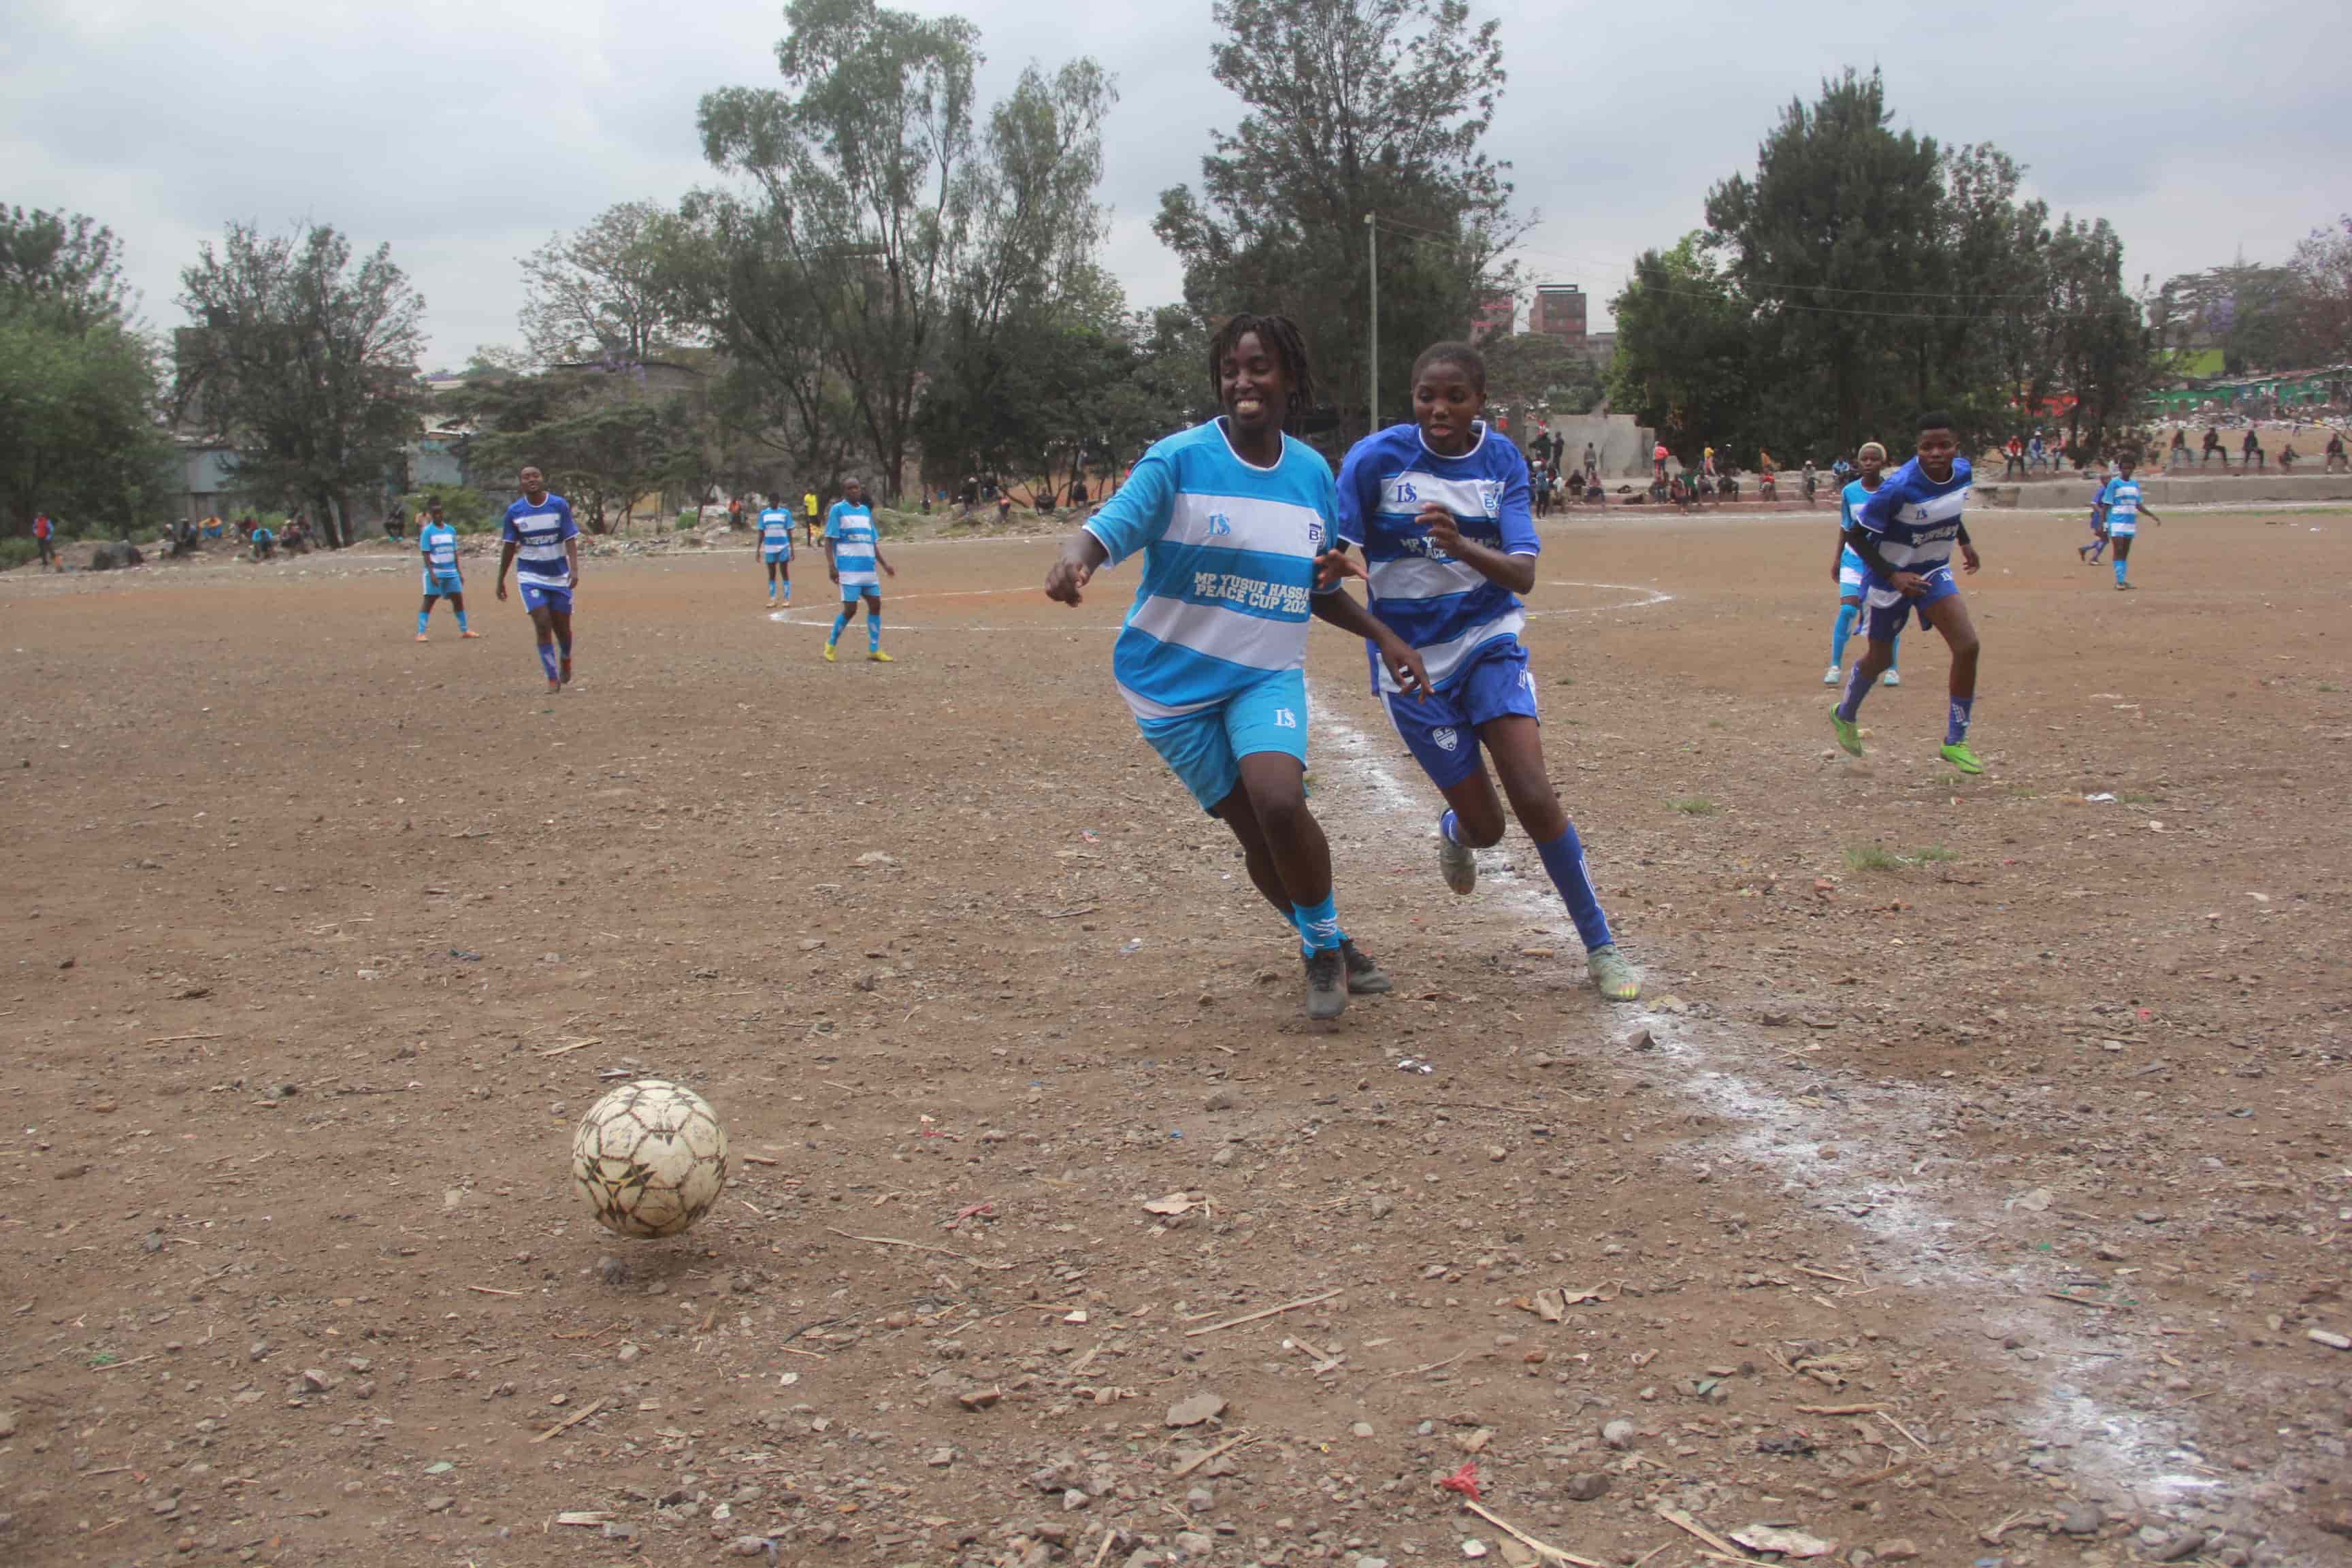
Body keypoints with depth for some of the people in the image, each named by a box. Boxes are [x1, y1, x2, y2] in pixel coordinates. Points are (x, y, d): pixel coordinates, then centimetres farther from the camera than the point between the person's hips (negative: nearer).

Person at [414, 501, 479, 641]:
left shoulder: (451, 530, 9)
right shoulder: (427, 531, -6)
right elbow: (426, 554, -10)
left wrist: (459, 572, 14)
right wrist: (432, 573, -18)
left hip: (451, 572, 5)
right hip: (435, 572, -5)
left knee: (458, 599, 7)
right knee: (429, 601, -6)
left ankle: (464, 630, 18)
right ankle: (420, 633, -5)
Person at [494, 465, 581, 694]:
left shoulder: (559, 505, -6)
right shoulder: (514, 511, -3)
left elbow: (570, 540, -8)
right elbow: (509, 547, 6)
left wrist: (574, 569, -22)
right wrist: (501, 580, 9)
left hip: (559, 575, 0)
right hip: (530, 576, 0)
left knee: (562, 628, 7)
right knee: (543, 625, -14)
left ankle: (565, 659, 41)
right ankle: (553, 679, -6)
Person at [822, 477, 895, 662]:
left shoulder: (866, 510, 16)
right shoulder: (838, 510, -2)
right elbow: (829, 539, -5)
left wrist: (884, 564, 13)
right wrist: (831, 565, -15)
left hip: (869, 568, 6)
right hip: (849, 568, -6)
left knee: (875, 605, 1)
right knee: (850, 609, -8)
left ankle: (874, 650, 7)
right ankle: (831, 644, 11)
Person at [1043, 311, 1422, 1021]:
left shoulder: (1313, 472, 3)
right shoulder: (1179, 458, -11)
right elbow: (1108, 527, -23)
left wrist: (1385, 637, 9)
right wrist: (1074, 562, -45)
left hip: (1269, 673, 2)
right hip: (1175, 676, -2)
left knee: (1280, 803, -25)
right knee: (1258, 836, -2)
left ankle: (1324, 943, 1)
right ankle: (1328, 950, 25)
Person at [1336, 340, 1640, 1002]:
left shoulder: (1503, 463, -7)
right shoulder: (1376, 457, -12)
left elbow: (1523, 576, -17)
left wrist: (1461, 544, -37)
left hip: (1488, 641, 1)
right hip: (1410, 657, -1)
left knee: (1534, 798, -15)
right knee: (1485, 825, 1)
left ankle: (1601, 947, 1)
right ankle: (1454, 831, 41)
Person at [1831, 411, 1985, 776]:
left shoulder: (1962, 472, -9)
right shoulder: (1899, 488, -30)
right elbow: (1856, 535, -21)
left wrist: (1964, 542, 15)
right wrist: (1893, 576, -27)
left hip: (1933, 572, 5)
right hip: (1889, 578, -5)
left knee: (1967, 645, -14)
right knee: (1880, 660, 12)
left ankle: (1955, 742, -3)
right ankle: (1845, 715, 44)